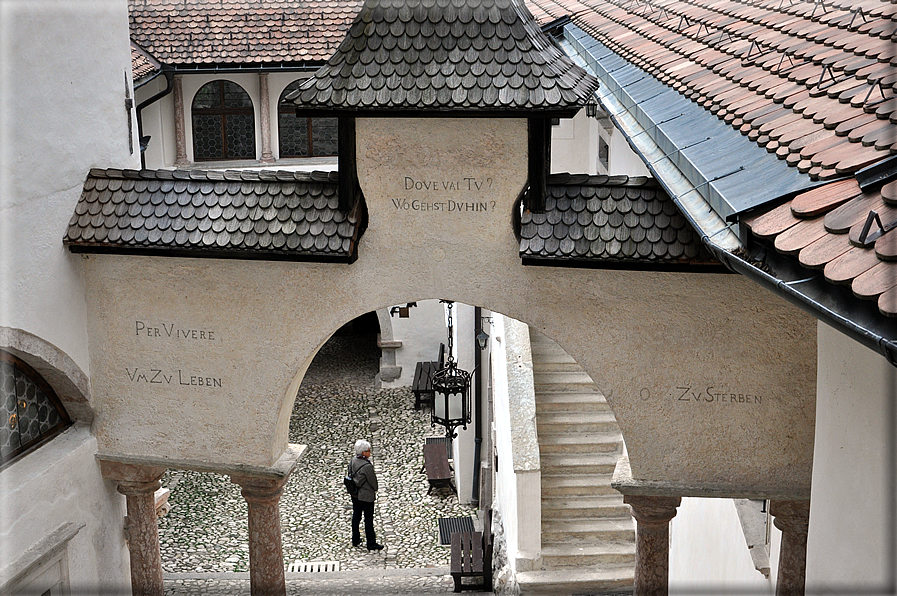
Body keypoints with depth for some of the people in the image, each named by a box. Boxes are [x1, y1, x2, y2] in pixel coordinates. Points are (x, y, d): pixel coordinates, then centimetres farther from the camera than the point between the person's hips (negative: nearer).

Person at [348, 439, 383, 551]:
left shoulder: (352, 461, -5)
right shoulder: (367, 466, -28)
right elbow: (373, 481, -18)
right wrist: (375, 488, 4)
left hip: (355, 495, 8)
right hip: (367, 496, -8)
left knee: (356, 516, 20)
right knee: (368, 519, 4)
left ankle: (355, 540, 33)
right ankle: (371, 543, 14)